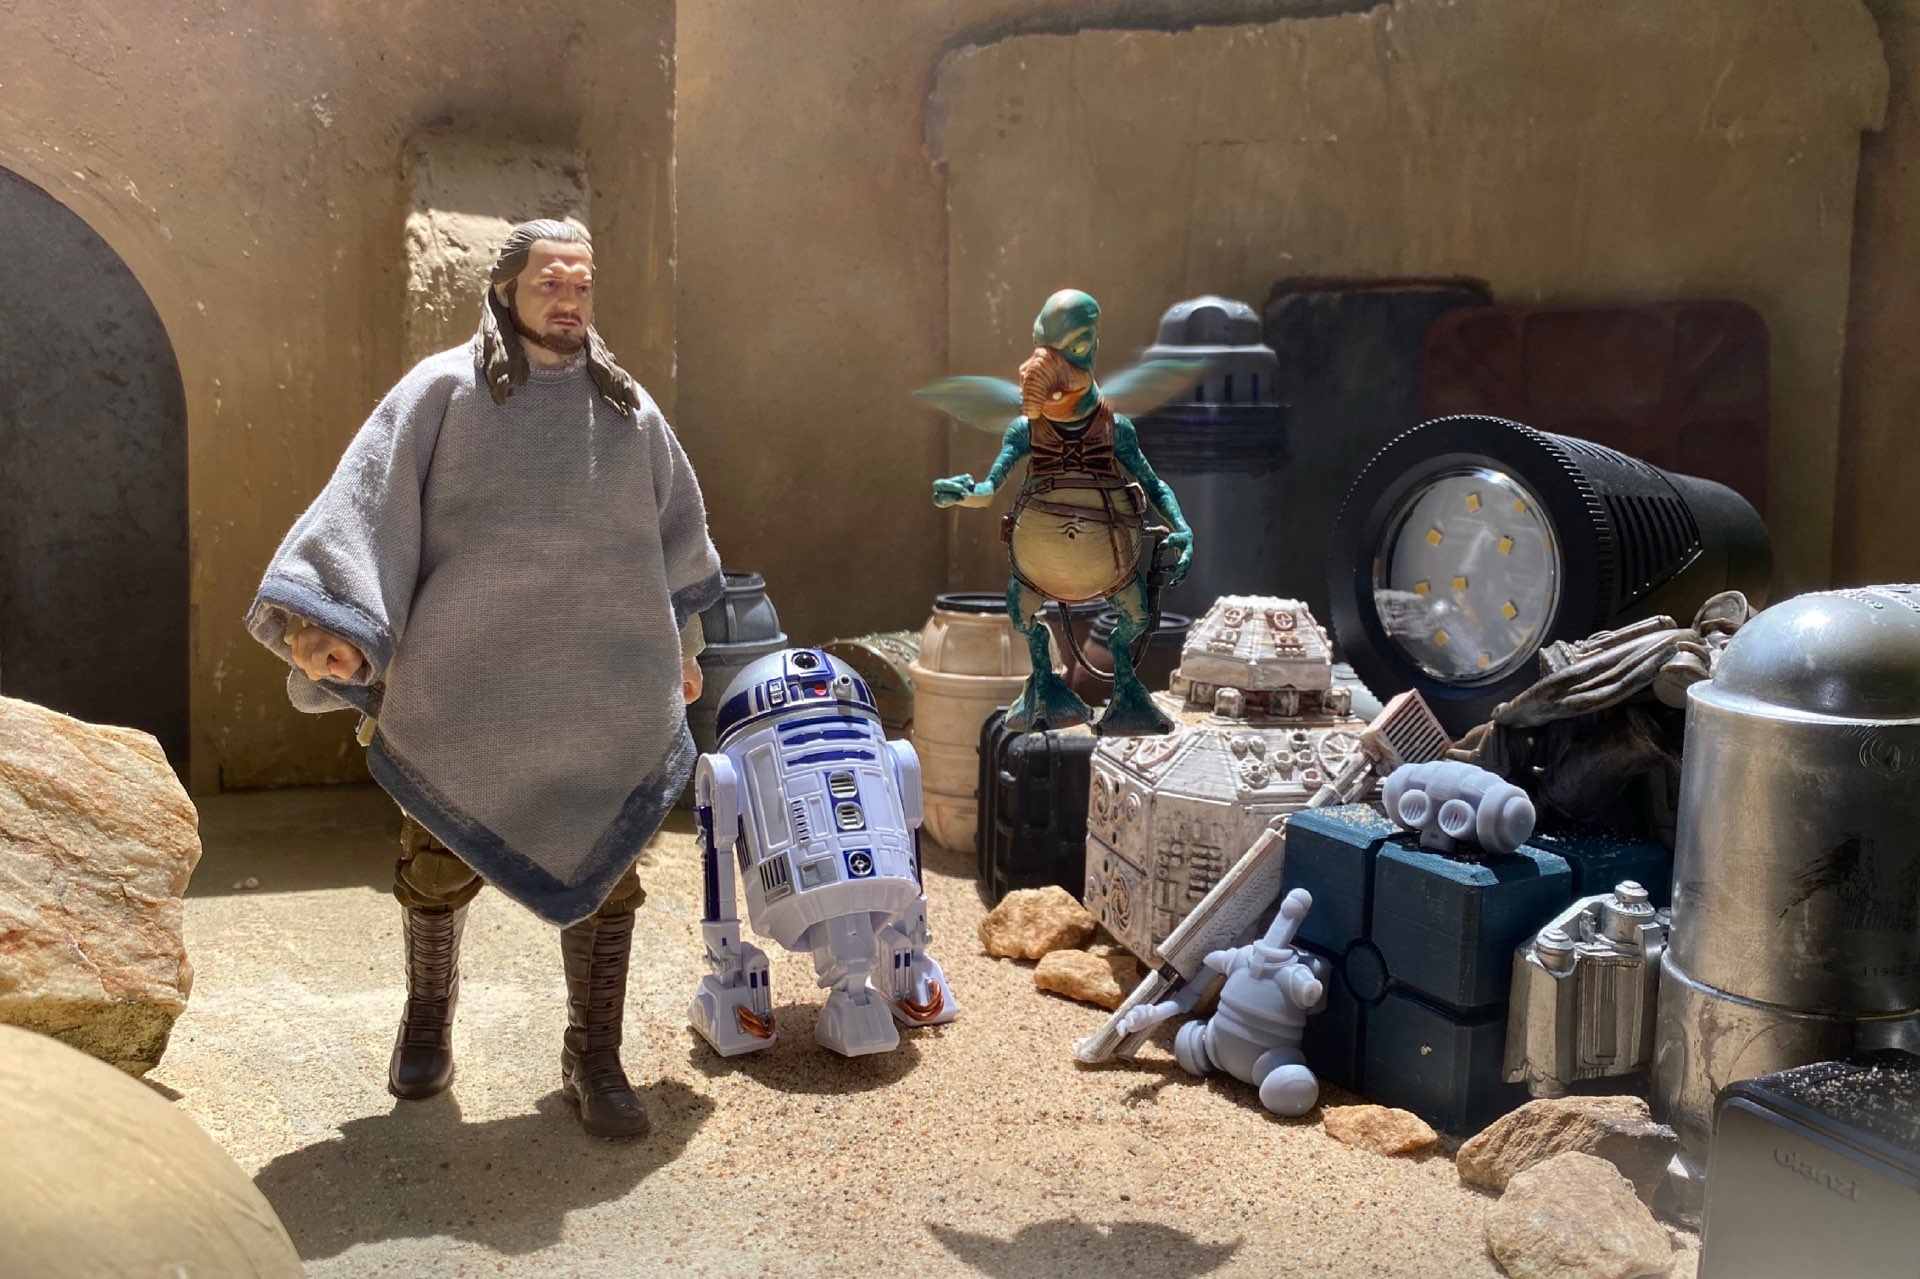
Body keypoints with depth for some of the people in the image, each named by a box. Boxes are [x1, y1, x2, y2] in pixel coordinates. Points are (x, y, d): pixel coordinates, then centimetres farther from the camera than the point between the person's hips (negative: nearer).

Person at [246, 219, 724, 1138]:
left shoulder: (627, 407, 10)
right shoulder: (442, 392, -1)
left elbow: (677, 528, 20)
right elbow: (369, 504, -10)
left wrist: (681, 645, 24)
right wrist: (331, 618, -23)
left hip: (604, 698, 2)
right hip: (461, 691, -2)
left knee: (604, 873, 3)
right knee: (439, 869, 11)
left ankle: (594, 1058, 17)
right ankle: (427, 1018, 37)